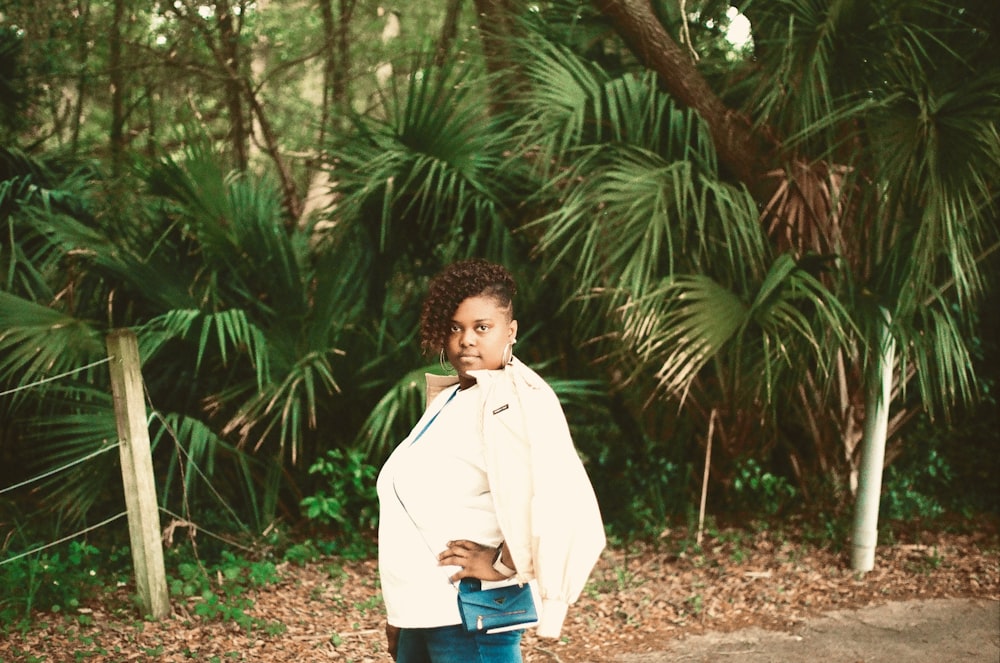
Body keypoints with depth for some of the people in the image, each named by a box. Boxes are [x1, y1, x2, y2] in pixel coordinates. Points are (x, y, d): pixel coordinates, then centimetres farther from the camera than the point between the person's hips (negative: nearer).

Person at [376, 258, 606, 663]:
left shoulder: (515, 399, -15)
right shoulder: (449, 398, 12)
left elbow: (561, 501, -30)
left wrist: (503, 565, -19)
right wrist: (398, 613, 16)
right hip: (422, 614, 8)